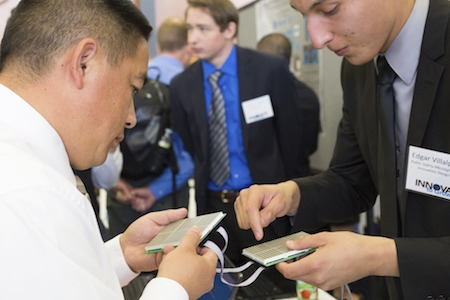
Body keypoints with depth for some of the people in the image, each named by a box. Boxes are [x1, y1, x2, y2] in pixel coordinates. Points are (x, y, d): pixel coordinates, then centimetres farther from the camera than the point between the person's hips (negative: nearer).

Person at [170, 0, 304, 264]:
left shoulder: (271, 70, -7)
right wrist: (203, 188, 3)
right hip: (213, 204, 2)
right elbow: (189, 147, 7)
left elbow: (290, 136, -1)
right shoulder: (182, 85, -1)